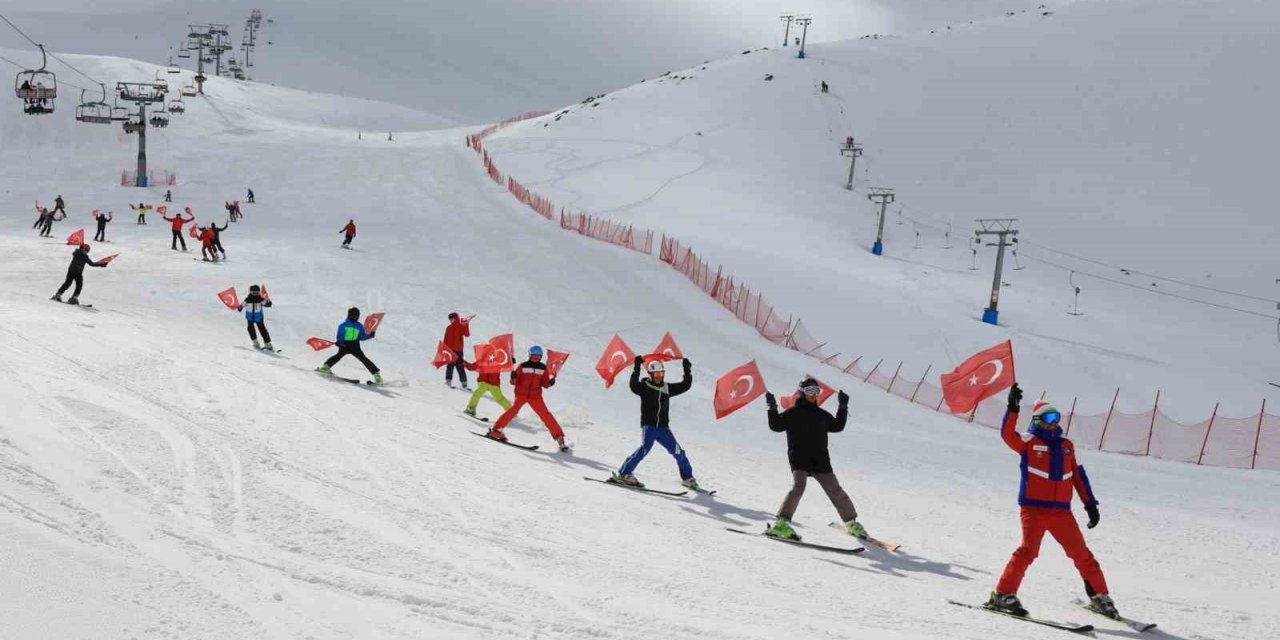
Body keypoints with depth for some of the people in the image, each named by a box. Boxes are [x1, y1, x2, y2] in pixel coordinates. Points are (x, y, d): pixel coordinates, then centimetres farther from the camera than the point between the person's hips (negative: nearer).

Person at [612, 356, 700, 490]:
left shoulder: (667, 388, 11)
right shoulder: (644, 387, -2)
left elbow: (685, 386, 14)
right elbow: (633, 385, -22)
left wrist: (688, 371, 4)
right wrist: (636, 368, -28)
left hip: (663, 427, 5)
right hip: (648, 425, -5)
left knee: (678, 451, 2)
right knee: (644, 448, -23)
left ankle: (687, 478, 14)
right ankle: (624, 473, -18)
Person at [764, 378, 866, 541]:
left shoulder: (821, 414, 18)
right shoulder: (793, 413, 3)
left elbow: (837, 426, 29)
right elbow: (776, 426, -4)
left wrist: (843, 407, 23)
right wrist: (773, 409, -16)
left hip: (820, 460, 4)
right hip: (799, 459, -4)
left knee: (835, 490, 2)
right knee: (798, 487, -26)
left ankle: (851, 522, 17)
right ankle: (781, 523, -29)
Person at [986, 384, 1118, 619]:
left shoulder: (1066, 446, 14)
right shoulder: (1029, 442, 1)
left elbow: (1078, 476, 19)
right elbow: (1008, 434, -19)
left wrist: (1090, 504, 16)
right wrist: (1013, 408, -32)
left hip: (1061, 511, 5)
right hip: (1034, 508, -5)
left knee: (1082, 553, 9)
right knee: (1028, 549, -20)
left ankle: (1100, 596, 23)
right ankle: (1003, 595, -15)